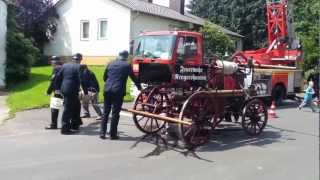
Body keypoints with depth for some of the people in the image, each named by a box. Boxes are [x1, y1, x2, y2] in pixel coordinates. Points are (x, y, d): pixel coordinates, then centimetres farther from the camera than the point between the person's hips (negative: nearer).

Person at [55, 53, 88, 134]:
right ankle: (65, 128, 4)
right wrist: (85, 92, -10)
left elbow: (58, 77, 11)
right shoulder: (79, 67, -9)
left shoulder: (65, 65, 10)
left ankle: (75, 124, 30)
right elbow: (81, 80, -15)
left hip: (64, 89, 7)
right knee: (68, 109, -2)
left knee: (76, 106, 21)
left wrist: (59, 88, 19)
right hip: (72, 91, -7)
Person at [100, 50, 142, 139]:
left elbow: (104, 77, 17)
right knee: (115, 113, 2)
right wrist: (139, 87, 25)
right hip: (118, 91, -4)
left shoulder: (110, 64, 11)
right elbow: (133, 77, 9)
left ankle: (102, 133, 10)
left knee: (105, 112, 9)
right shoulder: (127, 65, 1)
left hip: (107, 90, 4)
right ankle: (113, 134, 5)